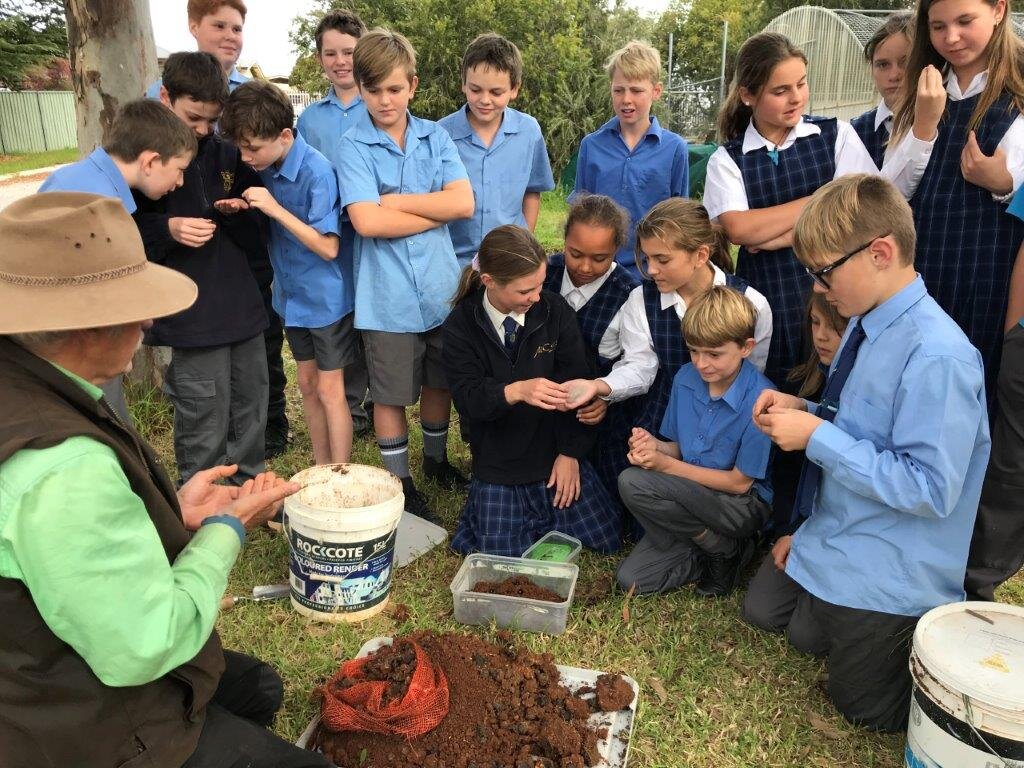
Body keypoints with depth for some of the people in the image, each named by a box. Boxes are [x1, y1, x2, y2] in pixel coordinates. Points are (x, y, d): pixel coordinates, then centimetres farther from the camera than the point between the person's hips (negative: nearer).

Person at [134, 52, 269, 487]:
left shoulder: (227, 154, 11)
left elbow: (258, 238, 14)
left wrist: (238, 214, -7)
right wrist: (167, 229, -21)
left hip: (243, 307, 5)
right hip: (191, 317, -5)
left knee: (252, 415, 14)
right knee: (205, 433, -1)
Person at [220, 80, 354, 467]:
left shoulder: (317, 171, -23)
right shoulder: (267, 168, -1)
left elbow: (328, 247, -24)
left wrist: (274, 208, -27)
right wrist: (247, 208, -9)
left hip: (327, 297, -7)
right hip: (292, 294, 7)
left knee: (329, 390, 1)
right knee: (308, 385, 14)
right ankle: (322, 470, 28)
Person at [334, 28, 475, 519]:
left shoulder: (435, 137, 4)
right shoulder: (352, 147, -6)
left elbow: (463, 202, -9)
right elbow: (366, 221, -19)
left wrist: (395, 201, -13)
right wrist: (435, 211, -12)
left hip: (441, 287, 4)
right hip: (388, 297, -3)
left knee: (439, 381, 18)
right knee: (392, 394, 9)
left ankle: (436, 459, 41)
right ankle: (400, 482, 28)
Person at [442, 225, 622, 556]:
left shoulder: (556, 311, -10)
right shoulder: (460, 325, -12)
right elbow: (468, 398, -19)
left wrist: (571, 452, -9)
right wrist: (516, 391, -40)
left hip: (555, 452, 2)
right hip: (497, 462, -1)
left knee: (604, 539, 1)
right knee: (503, 556, -5)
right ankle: (485, 498, 24)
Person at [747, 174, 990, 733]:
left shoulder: (938, 357, -30)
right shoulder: (864, 324, -3)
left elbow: (931, 490, -29)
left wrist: (817, 436, -28)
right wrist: (803, 410, -5)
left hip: (887, 576, -8)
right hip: (832, 539, 8)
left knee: (864, 707, 13)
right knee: (761, 611, 26)